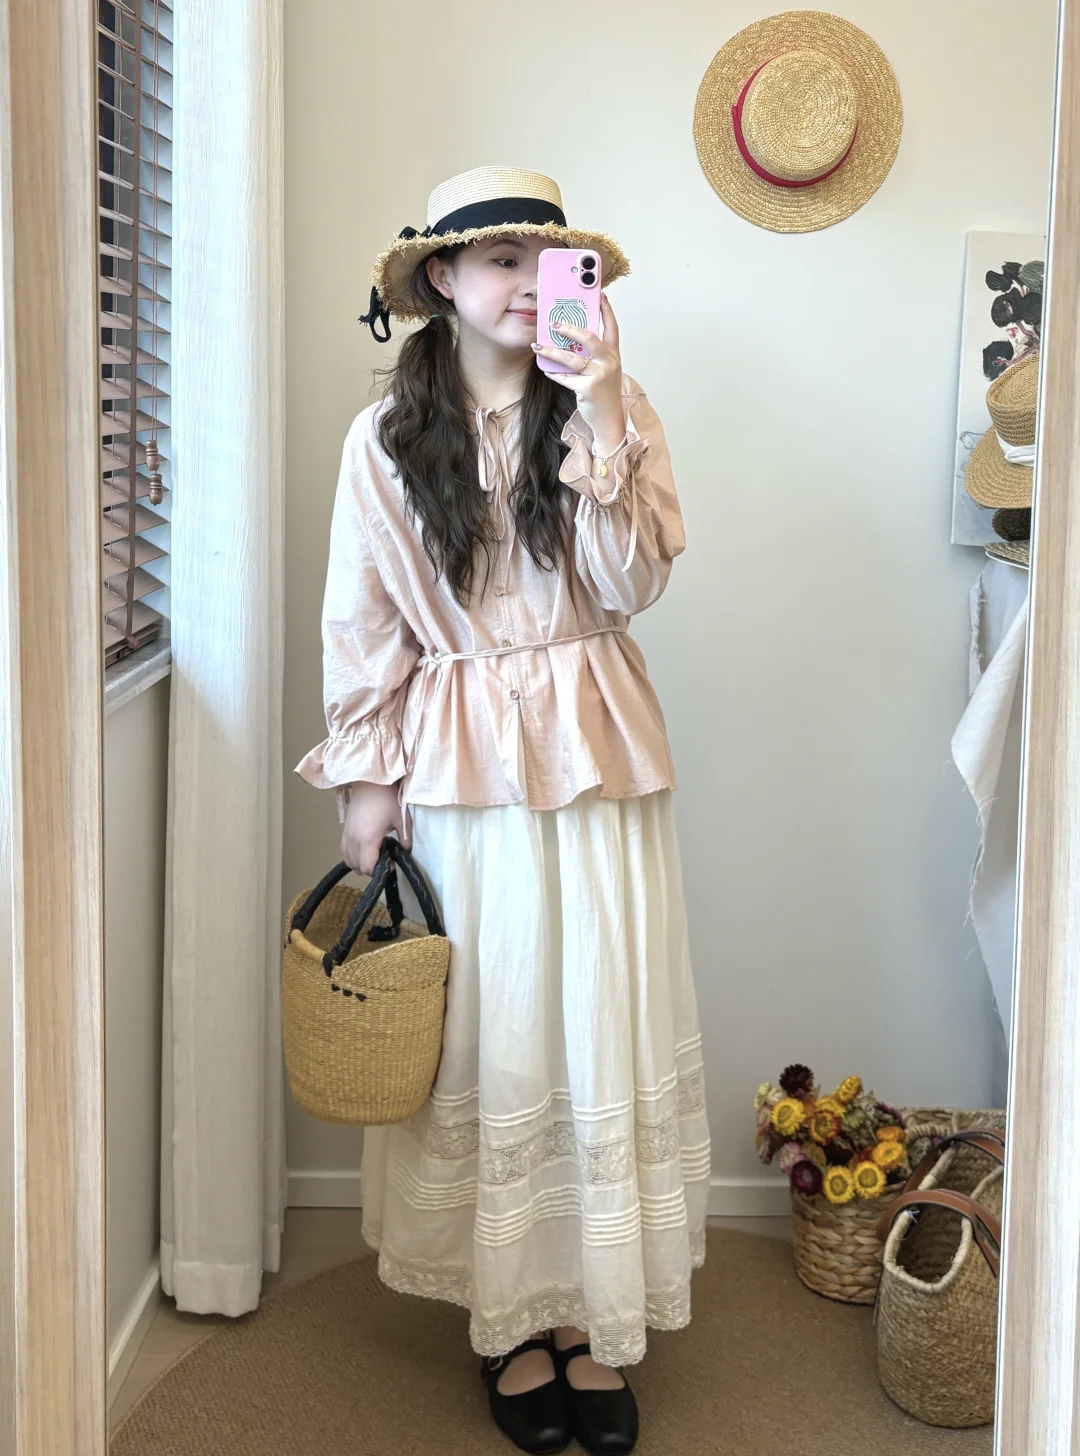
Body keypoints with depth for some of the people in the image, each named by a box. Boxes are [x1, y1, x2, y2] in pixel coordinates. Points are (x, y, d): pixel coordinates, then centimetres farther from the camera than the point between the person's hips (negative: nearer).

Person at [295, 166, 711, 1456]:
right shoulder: (387, 436, 2)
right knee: (477, 1044, 6)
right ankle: (507, 1317, 22)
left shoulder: (615, 407, 2)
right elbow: (362, 625, 3)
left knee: (604, 1033, 4)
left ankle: (594, 1322, 19)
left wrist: (600, 414, -16)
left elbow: (632, 585, -9)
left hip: (595, 754, 1)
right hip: (455, 760, 0)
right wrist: (367, 780, -1)